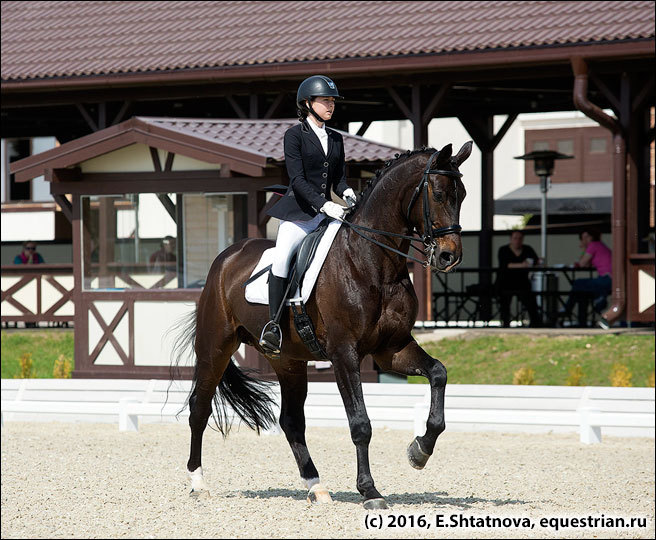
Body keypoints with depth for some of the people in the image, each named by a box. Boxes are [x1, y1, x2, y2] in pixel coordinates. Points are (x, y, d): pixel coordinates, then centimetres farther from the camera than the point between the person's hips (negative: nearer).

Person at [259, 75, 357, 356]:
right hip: (298, 211, -6)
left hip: (326, 211, 6)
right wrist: (324, 205, -23)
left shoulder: (335, 138, 16)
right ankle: (273, 324, -22)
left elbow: (339, 177, 16)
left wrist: (347, 193, -8)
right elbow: (297, 179, -11)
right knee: (282, 256, -27)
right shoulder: (295, 135, -2)